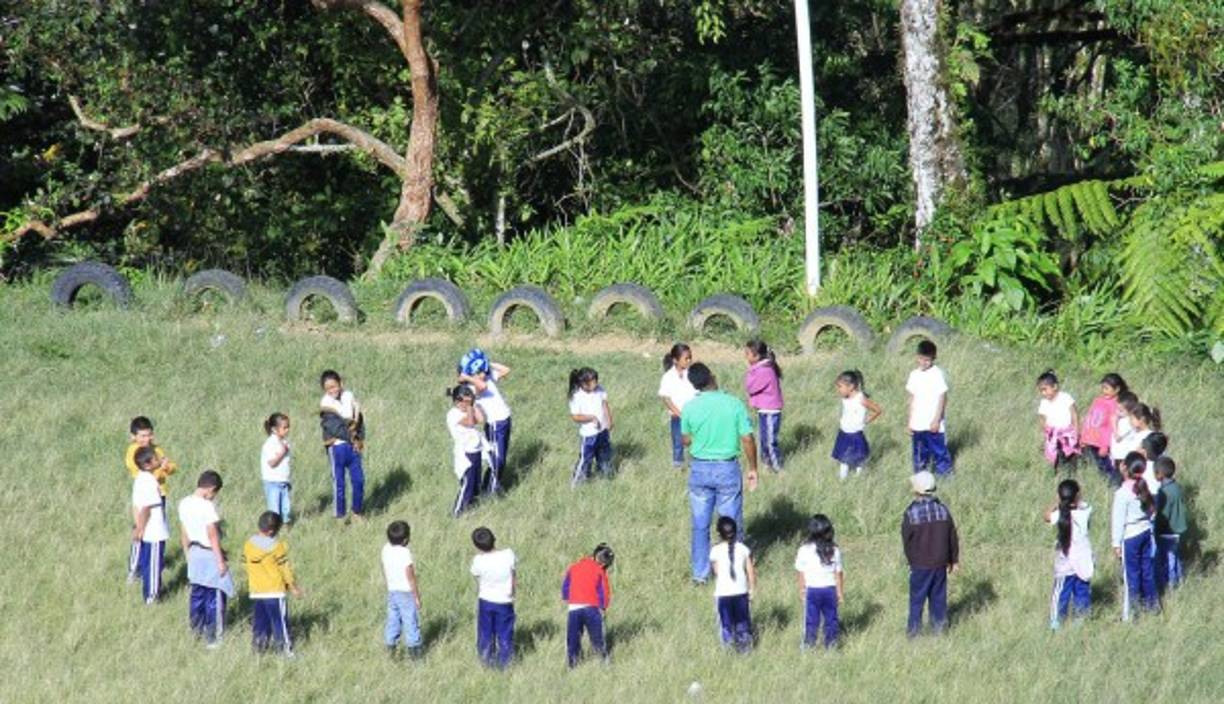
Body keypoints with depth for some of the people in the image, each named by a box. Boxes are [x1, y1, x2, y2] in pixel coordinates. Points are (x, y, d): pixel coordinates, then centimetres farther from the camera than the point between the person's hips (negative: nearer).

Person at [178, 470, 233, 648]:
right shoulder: (207, 506, -21)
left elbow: (183, 532, 11)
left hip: (194, 552, 7)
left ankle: (196, 631, 24)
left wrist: (187, 553, 22)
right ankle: (213, 638, 6)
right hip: (210, 554, -7)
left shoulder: (184, 504, 1)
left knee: (197, 594, 17)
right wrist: (221, 561, -14)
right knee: (215, 598, 2)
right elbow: (212, 535, -20)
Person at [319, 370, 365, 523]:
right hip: (337, 446, -5)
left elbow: (359, 418, 9)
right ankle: (340, 515, 12)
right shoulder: (326, 404, -10)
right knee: (339, 482, 1)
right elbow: (335, 428, -17)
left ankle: (357, 511, 21)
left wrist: (360, 439, -2)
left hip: (353, 445, 5)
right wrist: (351, 437, -14)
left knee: (358, 479, 6)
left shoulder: (349, 396, 5)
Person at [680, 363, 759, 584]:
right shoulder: (734, 405, -12)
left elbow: (686, 441, 4)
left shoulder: (690, 408, -9)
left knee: (700, 525, 12)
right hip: (727, 469, -1)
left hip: (700, 469, 1)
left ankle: (700, 573, 17)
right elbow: (747, 440, -9)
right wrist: (752, 468, 3)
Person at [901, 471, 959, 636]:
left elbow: (906, 541, -7)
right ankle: (939, 624, 20)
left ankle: (914, 628, 11)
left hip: (920, 564, -3)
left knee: (917, 597, 7)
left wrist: (911, 560, 10)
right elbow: (952, 538, 5)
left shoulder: (911, 514, -16)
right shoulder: (943, 510, -3)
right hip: (940, 562, 3)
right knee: (938, 595, 14)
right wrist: (954, 560, 16)